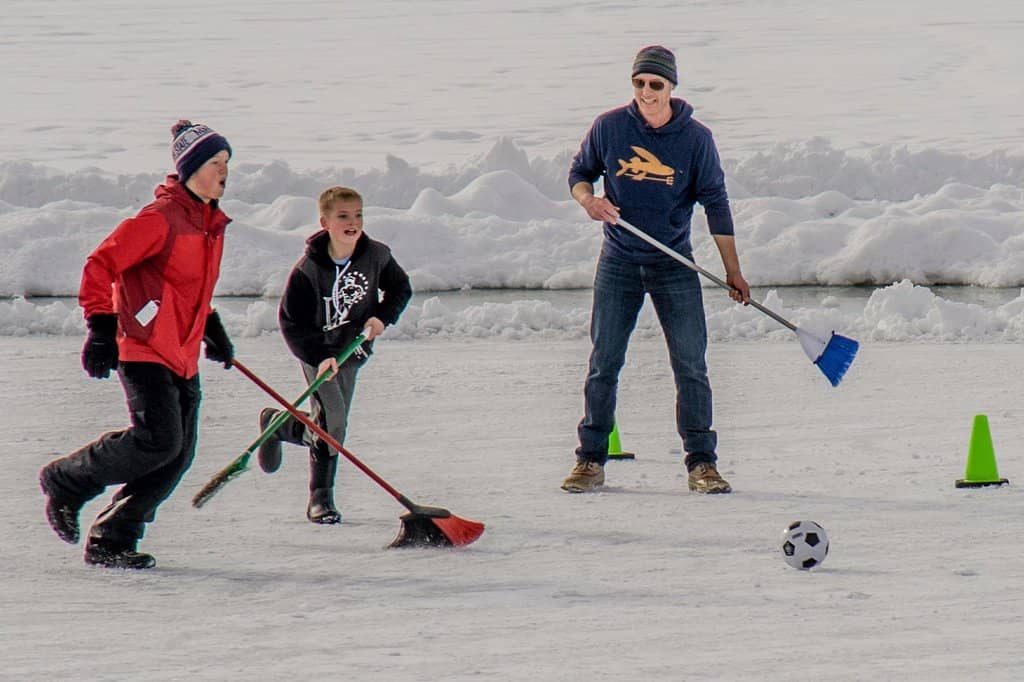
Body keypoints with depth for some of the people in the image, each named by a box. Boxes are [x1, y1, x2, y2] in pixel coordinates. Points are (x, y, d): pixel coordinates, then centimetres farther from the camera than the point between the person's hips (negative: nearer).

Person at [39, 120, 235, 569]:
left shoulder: (212, 222, 14)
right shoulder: (162, 217, -14)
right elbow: (101, 265, -15)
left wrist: (211, 328, 23)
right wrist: (101, 326, -20)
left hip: (184, 358, 9)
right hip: (145, 349, -9)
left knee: (178, 456, 0)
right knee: (159, 441, -19)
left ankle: (111, 541, 8)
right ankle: (65, 482, 2)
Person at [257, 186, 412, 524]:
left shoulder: (376, 256, -12)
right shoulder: (308, 268, -23)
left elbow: (401, 288, 6)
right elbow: (291, 320, -19)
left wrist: (382, 317, -12)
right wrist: (319, 357, -29)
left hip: (352, 350, 5)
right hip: (317, 352, -5)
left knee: (331, 423, 10)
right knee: (332, 419, -17)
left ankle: (277, 425, 38)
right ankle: (321, 498, -3)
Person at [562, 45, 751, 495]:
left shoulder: (696, 138, -4)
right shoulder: (609, 127, -2)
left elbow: (715, 203, -1)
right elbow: (579, 172, 11)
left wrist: (733, 271, -3)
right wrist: (588, 199, -13)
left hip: (675, 264, -1)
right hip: (619, 262, 1)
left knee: (691, 365, -3)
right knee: (603, 363, 2)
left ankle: (701, 462, 3)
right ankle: (591, 460, 10)